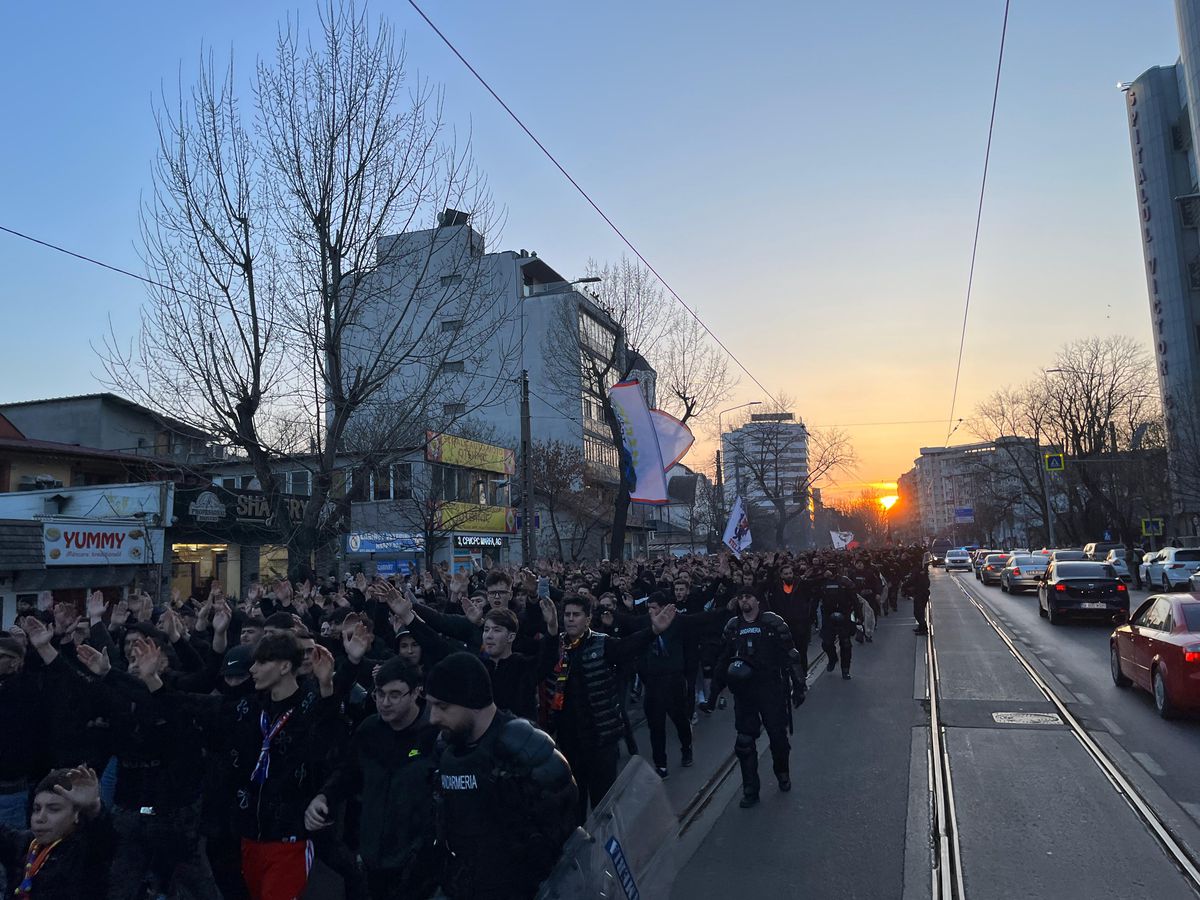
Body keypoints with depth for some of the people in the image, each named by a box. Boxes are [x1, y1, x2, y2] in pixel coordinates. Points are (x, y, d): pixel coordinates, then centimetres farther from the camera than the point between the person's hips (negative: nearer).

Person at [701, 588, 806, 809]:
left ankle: (783, 773, 35)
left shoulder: (772, 622, -3)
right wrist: (713, 695, 11)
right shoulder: (732, 627, 6)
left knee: (778, 735, 6)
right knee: (744, 741, 2)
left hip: (771, 688, -2)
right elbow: (723, 662, 11)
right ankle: (750, 790, 16)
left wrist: (797, 686, -7)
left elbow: (790, 655, -3)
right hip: (743, 691, 2)